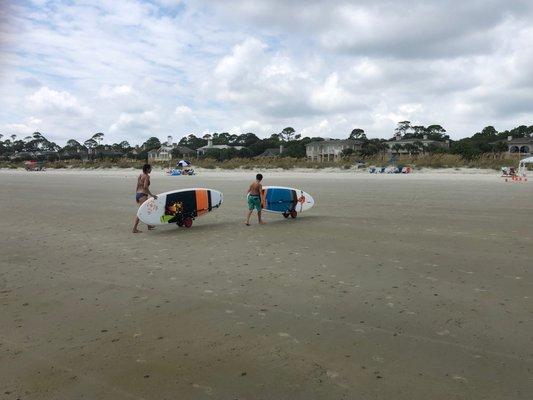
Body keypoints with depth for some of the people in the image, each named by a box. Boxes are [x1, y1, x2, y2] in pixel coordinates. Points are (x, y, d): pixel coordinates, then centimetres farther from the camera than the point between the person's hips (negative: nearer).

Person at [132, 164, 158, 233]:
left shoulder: (140, 175, 15)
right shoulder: (147, 176, -11)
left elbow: (137, 187, 17)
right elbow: (145, 187, -21)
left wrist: (136, 196, 22)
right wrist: (151, 195, -19)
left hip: (138, 194, 10)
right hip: (143, 195, -10)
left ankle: (149, 226, 30)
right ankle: (135, 228, -9)